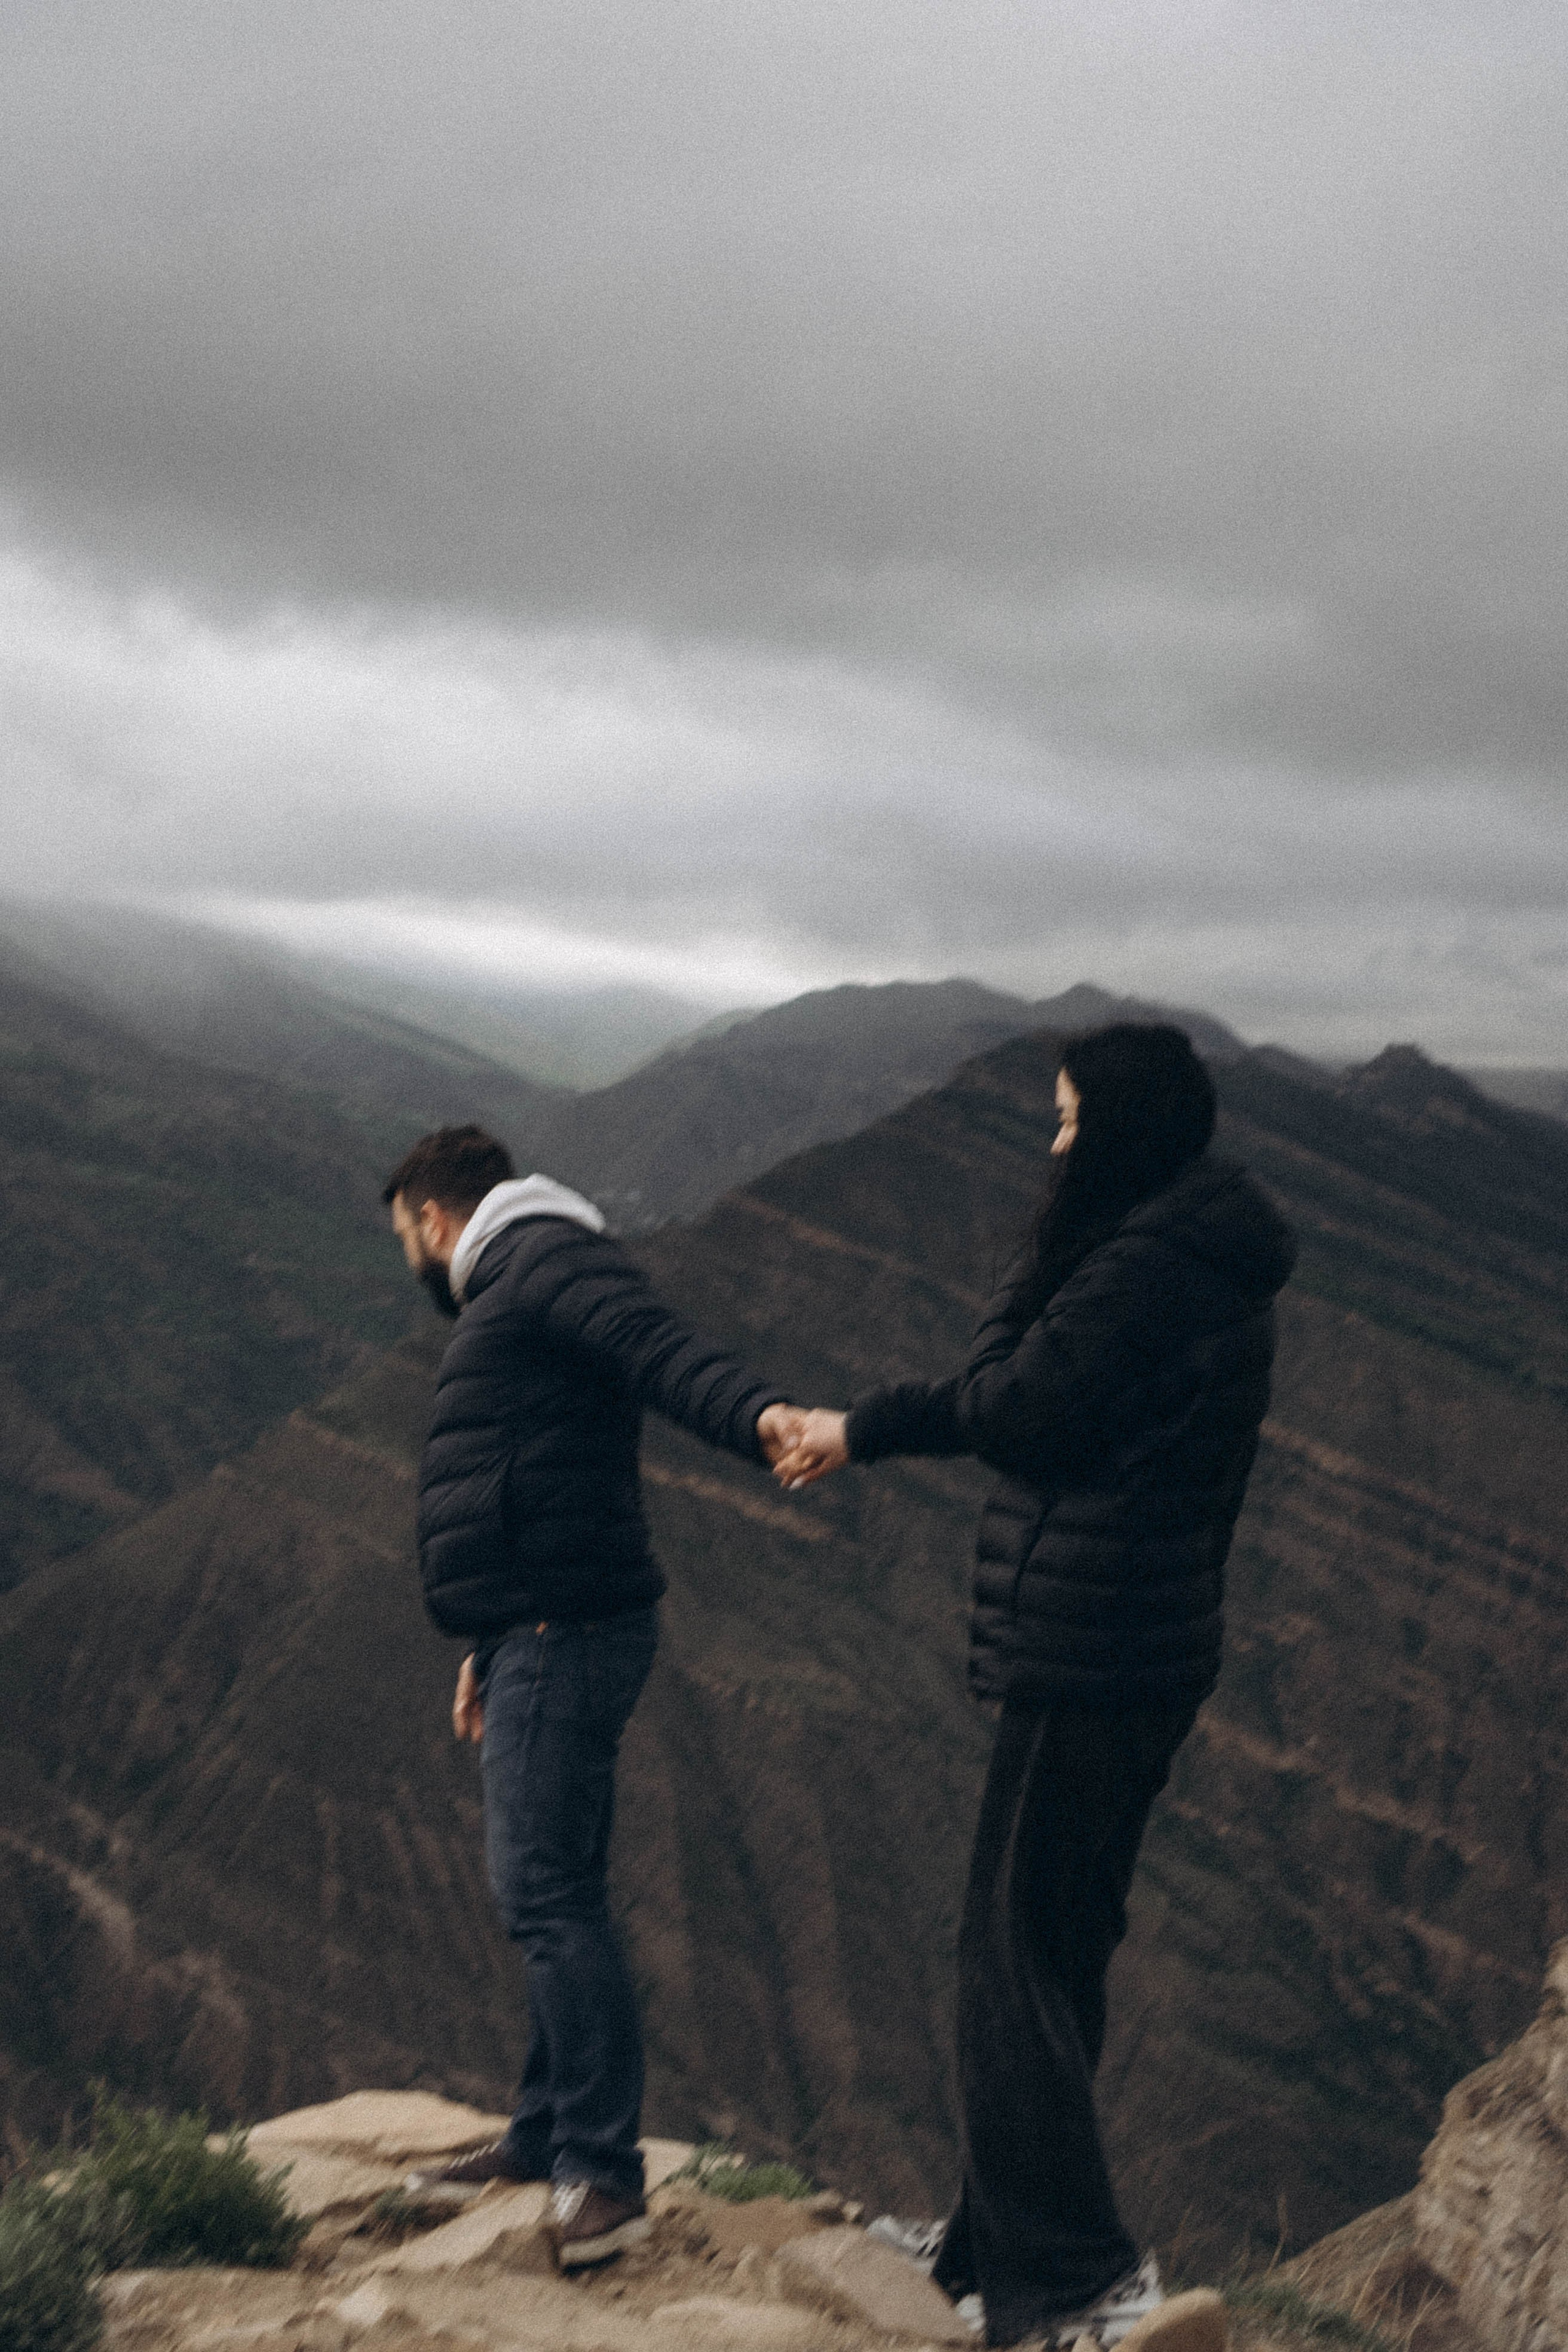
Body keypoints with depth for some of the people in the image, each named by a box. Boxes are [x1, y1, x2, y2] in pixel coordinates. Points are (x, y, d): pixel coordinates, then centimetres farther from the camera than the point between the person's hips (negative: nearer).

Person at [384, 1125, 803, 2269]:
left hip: (567, 1636, -11)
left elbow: (660, 1345, -27)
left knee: (546, 1890, -14)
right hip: (540, 1637, 11)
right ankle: (549, 2132, 28)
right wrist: (489, 1645, 36)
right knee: (550, 1891, 17)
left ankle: (605, 2170, -12)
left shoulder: (548, 1260, -8)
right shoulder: (508, 1300, 25)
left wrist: (757, 1410, -47)